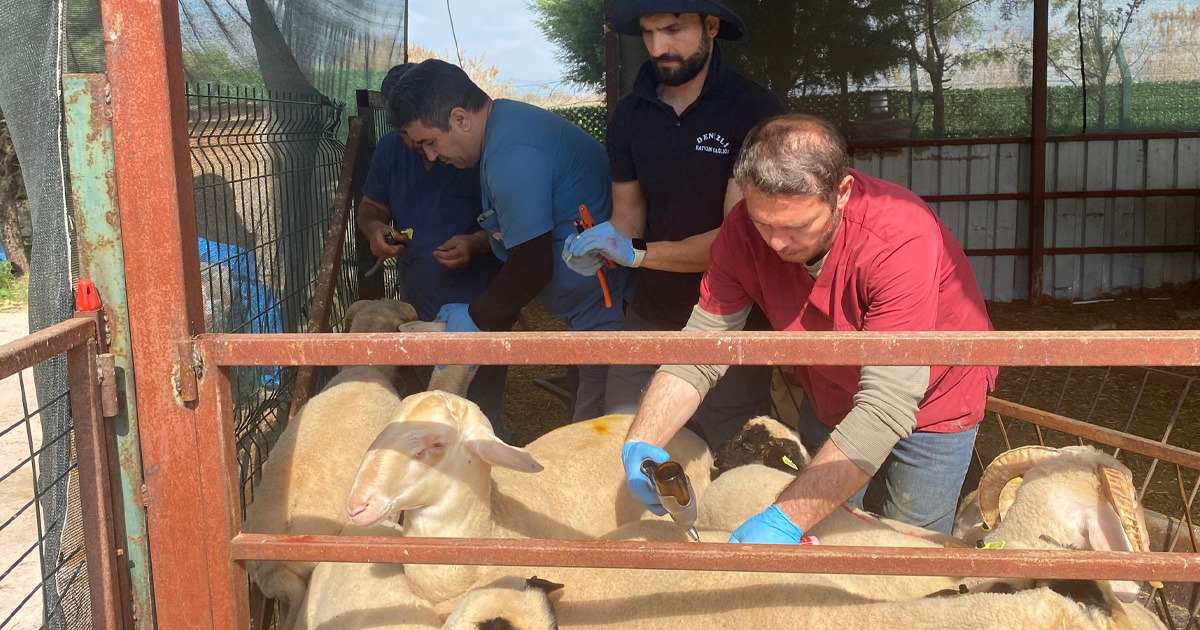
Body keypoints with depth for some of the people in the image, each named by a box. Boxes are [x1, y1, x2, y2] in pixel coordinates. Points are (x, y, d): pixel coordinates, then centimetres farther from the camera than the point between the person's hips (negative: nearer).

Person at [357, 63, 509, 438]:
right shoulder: (391, 149, 1)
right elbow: (371, 206, 14)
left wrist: (477, 244, -31)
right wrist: (373, 228, -10)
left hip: (478, 311, -6)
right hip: (418, 311, 6)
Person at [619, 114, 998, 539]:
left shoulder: (901, 241, -40)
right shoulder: (745, 230, -25)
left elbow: (886, 408, -45)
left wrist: (786, 519, -52)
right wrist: (641, 443, -40)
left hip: (929, 404, -4)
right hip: (830, 400, 4)